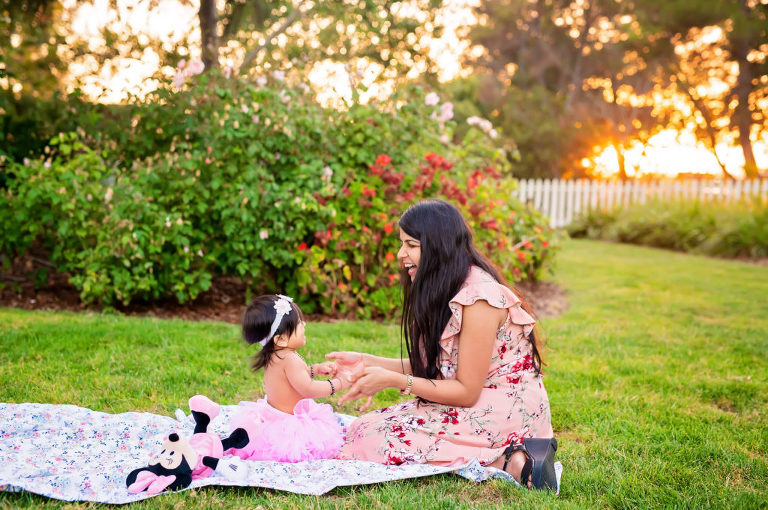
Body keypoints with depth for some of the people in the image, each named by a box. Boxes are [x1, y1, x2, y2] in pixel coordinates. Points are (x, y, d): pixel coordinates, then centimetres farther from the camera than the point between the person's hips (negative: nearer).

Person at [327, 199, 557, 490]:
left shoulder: (479, 297, -21)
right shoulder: (441, 292, 8)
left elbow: (466, 392, -19)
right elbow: (429, 367, 10)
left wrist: (393, 380, -19)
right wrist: (367, 362, 1)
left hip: (505, 410, -10)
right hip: (472, 401, 10)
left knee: (372, 441, -18)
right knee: (361, 428, 0)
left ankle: (508, 462, -16)